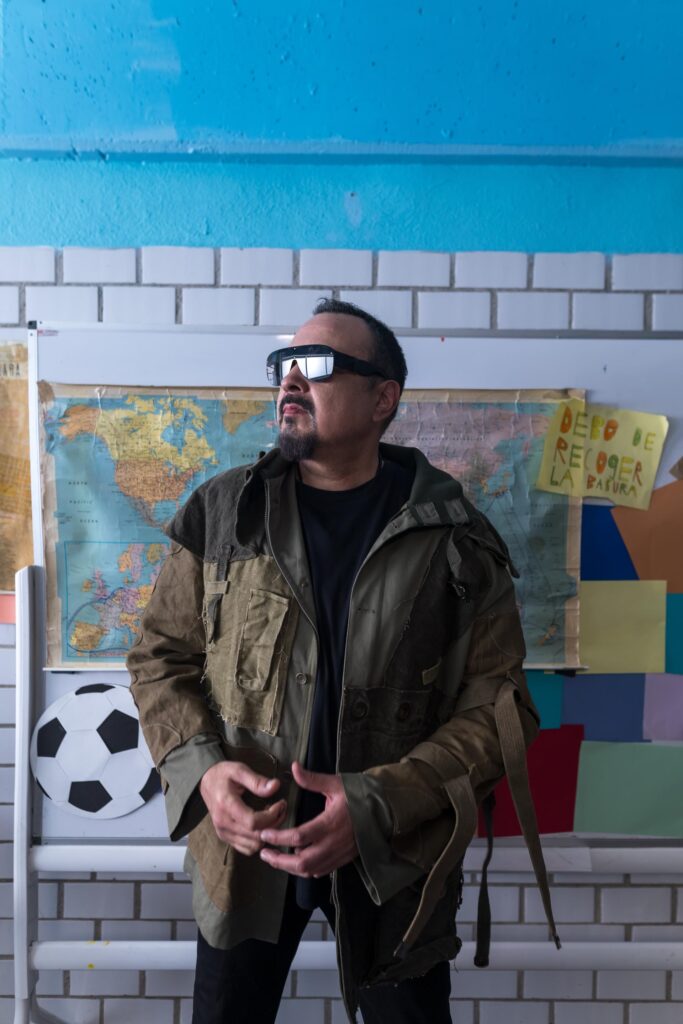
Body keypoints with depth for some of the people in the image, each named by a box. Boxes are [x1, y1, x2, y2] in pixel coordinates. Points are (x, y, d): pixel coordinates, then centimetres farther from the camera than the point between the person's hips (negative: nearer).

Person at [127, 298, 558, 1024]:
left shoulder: (455, 539, -11)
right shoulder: (222, 513, -5)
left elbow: (497, 705, -10)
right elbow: (160, 656, 1)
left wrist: (378, 806, -21)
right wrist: (201, 768, -16)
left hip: (395, 856, -1)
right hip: (241, 842, 2)